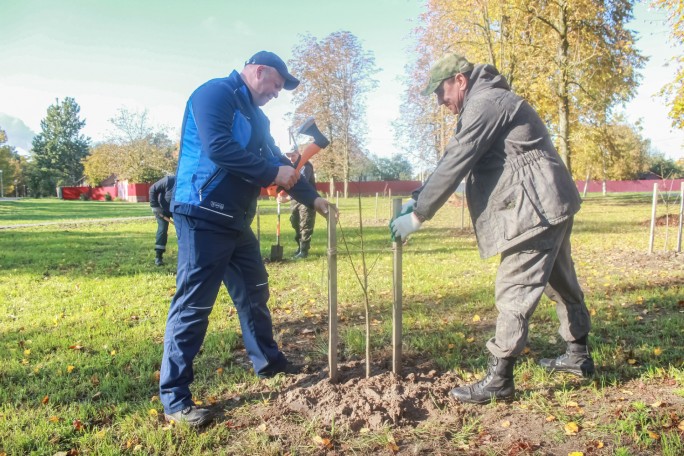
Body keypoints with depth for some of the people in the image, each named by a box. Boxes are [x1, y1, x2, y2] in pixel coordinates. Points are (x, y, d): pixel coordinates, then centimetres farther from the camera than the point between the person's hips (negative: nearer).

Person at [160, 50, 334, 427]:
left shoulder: (256, 115, 20)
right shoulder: (216, 92, -8)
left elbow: (277, 160, 25)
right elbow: (218, 148, -23)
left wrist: (313, 199, 20)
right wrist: (272, 173, -16)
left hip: (236, 220, 10)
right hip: (204, 217, -10)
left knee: (254, 293, 19)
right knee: (193, 305, -6)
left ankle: (268, 362, 37)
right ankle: (174, 398, 5)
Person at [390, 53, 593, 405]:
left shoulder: (485, 103, -13)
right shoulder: (485, 104, 21)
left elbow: (454, 164, -19)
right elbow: (453, 160, 18)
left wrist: (418, 215, -15)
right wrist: (416, 199, 10)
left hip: (537, 208, -11)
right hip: (552, 205, 11)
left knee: (513, 292, -9)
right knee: (561, 281, 19)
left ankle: (498, 379, -3)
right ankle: (579, 356, 35)